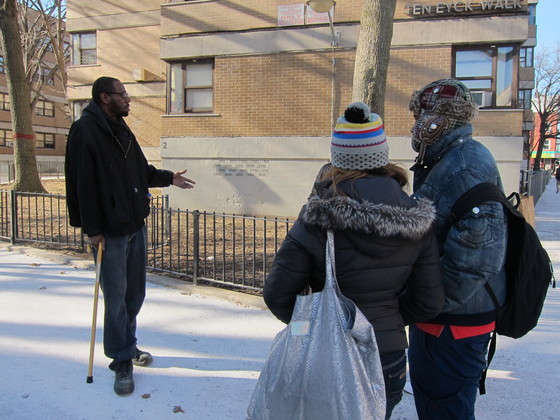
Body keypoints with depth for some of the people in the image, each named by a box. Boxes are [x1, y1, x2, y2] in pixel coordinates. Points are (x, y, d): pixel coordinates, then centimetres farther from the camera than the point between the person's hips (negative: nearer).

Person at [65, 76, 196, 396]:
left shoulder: (122, 130, 15)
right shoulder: (85, 131, -11)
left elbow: (142, 171, 24)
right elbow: (83, 183, -16)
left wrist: (169, 178, 13)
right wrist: (93, 229, -18)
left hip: (136, 224, 8)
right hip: (109, 231, -8)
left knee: (135, 292, 15)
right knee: (116, 296, 0)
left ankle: (127, 346, 33)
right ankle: (123, 362, 13)